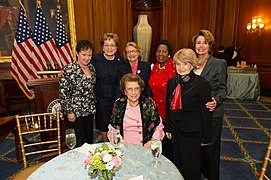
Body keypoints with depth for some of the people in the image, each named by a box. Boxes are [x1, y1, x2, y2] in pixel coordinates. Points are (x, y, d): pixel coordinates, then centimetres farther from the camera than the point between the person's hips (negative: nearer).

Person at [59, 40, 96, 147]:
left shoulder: (91, 68, 5)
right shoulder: (68, 70, -14)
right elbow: (63, 92, -13)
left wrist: (93, 107, 11)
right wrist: (69, 111, -14)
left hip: (89, 110, 6)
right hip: (74, 112, -6)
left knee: (89, 140, 17)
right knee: (78, 142, 5)